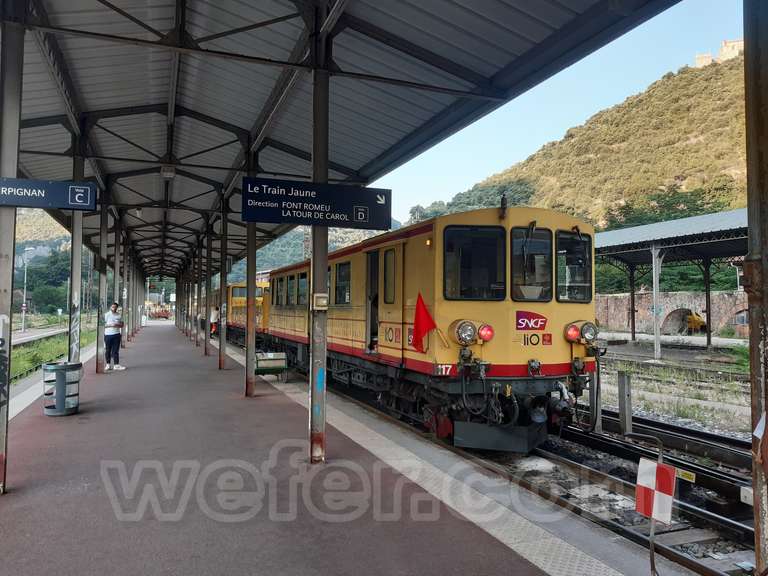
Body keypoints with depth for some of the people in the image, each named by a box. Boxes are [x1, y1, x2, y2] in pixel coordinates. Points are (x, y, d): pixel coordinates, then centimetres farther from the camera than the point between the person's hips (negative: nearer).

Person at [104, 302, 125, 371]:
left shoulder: (119, 315, 10)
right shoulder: (106, 315, 1)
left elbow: (122, 325, 12)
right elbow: (103, 324, -3)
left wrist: (117, 325, -9)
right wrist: (110, 325, -17)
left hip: (116, 335, 2)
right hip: (108, 334, -2)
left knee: (116, 350, 1)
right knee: (108, 350, 3)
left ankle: (116, 365, 2)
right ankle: (108, 364, 13)